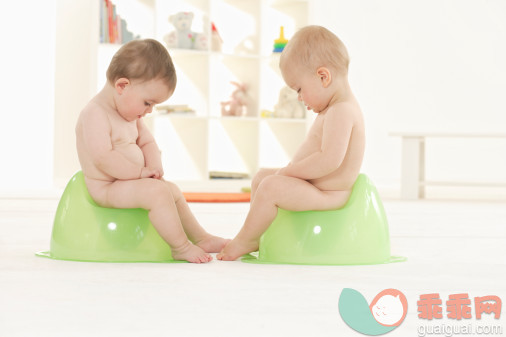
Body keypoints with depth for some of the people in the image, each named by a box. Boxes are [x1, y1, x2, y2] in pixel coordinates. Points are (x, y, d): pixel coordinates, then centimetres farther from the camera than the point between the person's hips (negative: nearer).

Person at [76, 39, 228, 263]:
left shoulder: (130, 114, 11)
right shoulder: (95, 114, -21)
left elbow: (146, 142, 18)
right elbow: (103, 158, -30)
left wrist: (154, 167, -3)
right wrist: (140, 172, -23)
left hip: (128, 182, 11)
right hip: (106, 187, -11)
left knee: (173, 191, 18)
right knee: (158, 192, -27)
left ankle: (200, 237, 30)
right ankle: (180, 247, -18)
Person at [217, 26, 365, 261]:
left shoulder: (341, 112, -23)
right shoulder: (338, 107, 13)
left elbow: (330, 160, -34)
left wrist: (289, 171, -23)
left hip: (327, 195, -12)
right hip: (318, 187, 12)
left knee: (271, 186, -26)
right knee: (261, 176, 18)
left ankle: (246, 240, -9)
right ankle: (256, 232, 18)